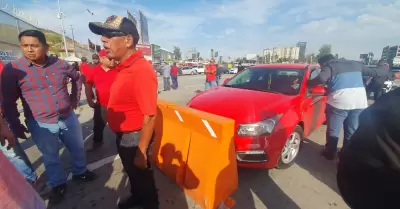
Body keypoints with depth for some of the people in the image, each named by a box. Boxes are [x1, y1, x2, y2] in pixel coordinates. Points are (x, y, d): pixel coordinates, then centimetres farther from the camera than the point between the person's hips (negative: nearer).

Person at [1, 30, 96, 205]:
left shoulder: (60, 64, -3)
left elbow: (77, 78, 17)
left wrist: (74, 99, 12)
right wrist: (15, 125, -3)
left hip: (68, 118, 3)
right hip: (41, 124, -2)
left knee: (78, 148, 18)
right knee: (50, 157, 15)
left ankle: (80, 172, 44)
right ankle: (58, 185, 38)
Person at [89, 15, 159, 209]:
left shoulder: (141, 70, -28)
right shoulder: (124, 67, 4)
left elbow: (150, 115, -29)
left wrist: (141, 152, -23)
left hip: (135, 137, -9)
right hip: (123, 135, 9)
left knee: (143, 175, 16)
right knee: (131, 172, 30)